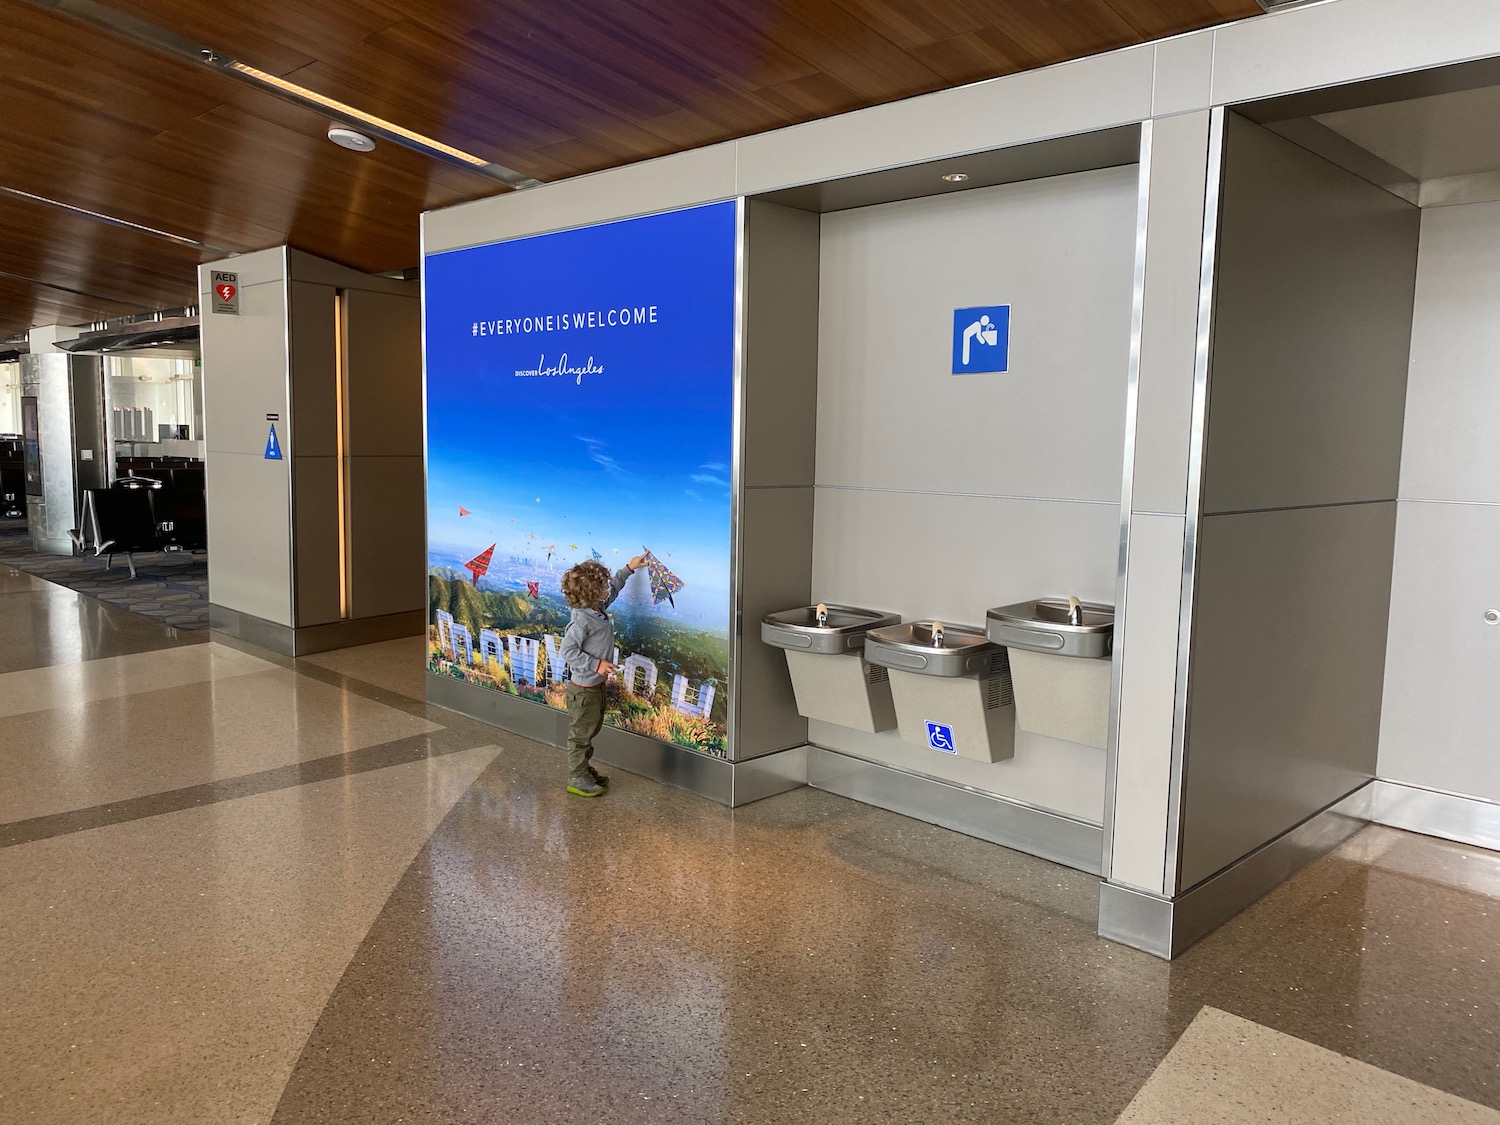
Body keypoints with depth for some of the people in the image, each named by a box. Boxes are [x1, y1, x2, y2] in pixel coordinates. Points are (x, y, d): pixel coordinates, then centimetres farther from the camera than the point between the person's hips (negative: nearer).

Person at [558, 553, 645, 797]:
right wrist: (596, 664, -28)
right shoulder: (582, 620, -26)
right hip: (583, 688, -10)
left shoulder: (598, 609, 1)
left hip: (596, 685, 10)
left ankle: (585, 770, 35)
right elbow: (569, 650, -26)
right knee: (581, 734, 3)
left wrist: (629, 568, 22)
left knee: (592, 729, 21)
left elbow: (614, 589, 21)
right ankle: (577, 779, 14)